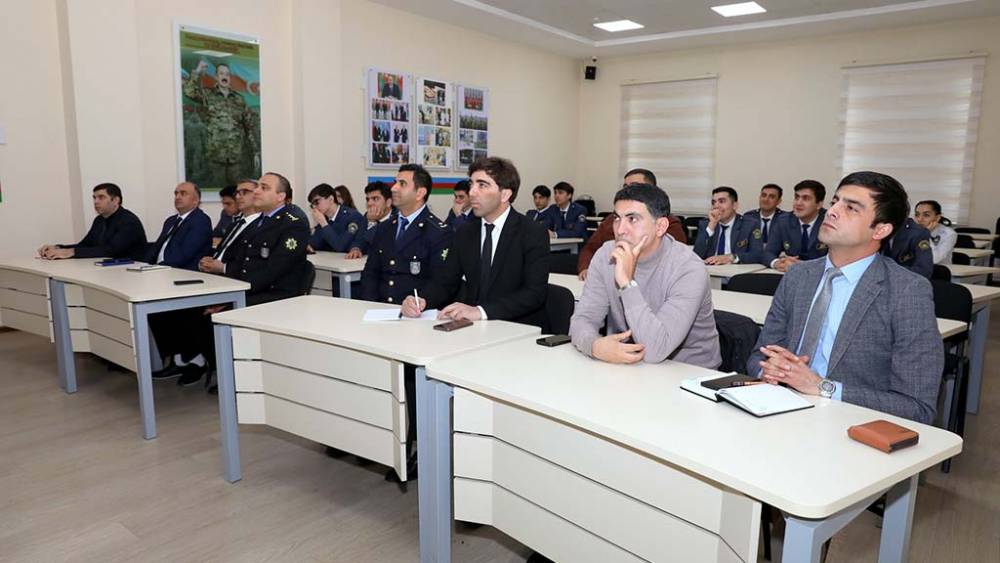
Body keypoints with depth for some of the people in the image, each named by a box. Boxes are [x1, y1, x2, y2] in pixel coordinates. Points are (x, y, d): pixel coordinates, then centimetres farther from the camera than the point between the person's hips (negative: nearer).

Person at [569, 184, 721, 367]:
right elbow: (582, 318, -8)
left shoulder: (689, 269, -19)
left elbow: (655, 351, -28)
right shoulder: (606, 255, -4)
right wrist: (595, 346, -29)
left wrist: (627, 282, -29)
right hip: (624, 365, 3)